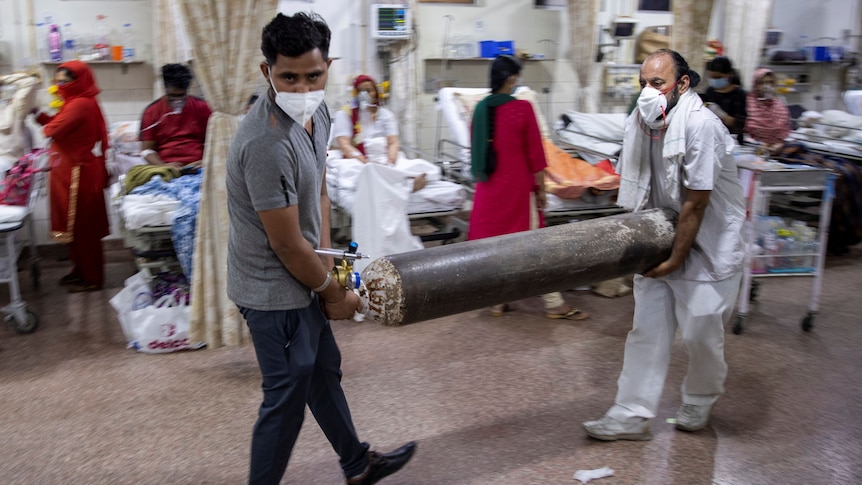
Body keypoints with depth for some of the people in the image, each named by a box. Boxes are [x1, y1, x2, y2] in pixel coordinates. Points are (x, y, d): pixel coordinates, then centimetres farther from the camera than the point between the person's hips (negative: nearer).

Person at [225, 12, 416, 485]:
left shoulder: (316, 113, -2)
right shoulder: (267, 144, -31)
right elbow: (287, 244, -23)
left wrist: (327, 263, 3)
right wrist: (333, 292, -9)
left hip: (300, 280, 10)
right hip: (275, 292, -10)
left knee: (324, 370, 24)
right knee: (287, 397, 6)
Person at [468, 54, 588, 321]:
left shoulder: (480, 109, 1)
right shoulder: (522, 108, -12)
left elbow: (475, 150, 9)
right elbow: (535, 152, -9)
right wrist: (541, 187, -1)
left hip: (489, 186, 4)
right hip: (518, 184, -4)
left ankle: (497, 301, 18)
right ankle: (554, 304, 10)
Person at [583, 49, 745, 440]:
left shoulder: (701, 124, -23)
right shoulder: (640, 123, -2)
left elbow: (695, 203, -21)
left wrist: (675, 259, -18)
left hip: (707, 244, -6)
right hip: (661, 238, 6)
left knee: (700, 332, 4)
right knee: (647, 328, 5)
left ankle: (699, 401, 33)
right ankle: (633, 414, 13)